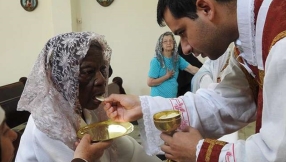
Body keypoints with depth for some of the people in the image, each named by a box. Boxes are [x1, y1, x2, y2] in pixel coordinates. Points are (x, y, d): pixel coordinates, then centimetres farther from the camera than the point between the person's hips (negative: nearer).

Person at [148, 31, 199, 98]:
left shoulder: (177, 58, 5)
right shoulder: (156, 61, -9)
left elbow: (192, 69, -5)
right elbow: (150, 82, -11)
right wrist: (167, 76, -11)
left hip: (173, 97, 5)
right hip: (159, 98, -5)